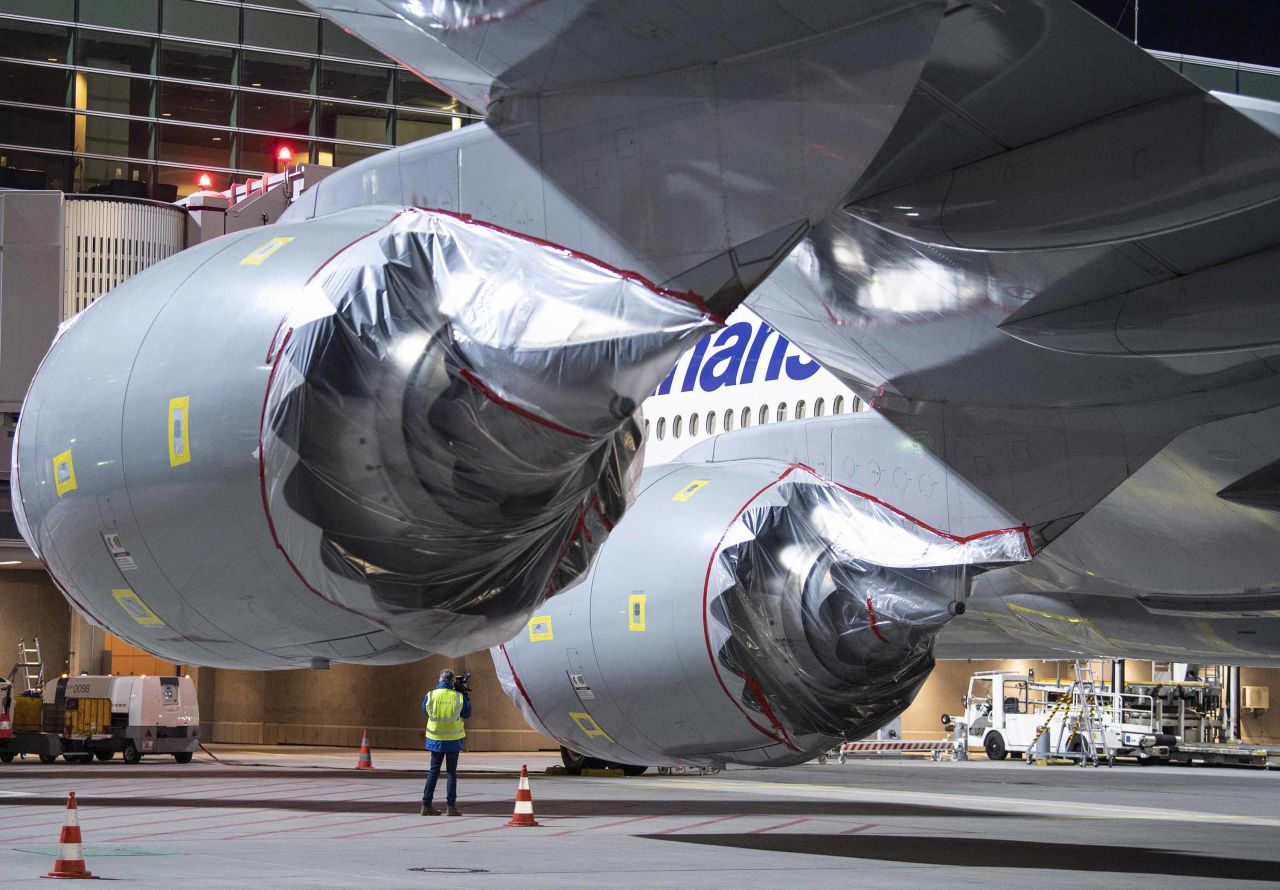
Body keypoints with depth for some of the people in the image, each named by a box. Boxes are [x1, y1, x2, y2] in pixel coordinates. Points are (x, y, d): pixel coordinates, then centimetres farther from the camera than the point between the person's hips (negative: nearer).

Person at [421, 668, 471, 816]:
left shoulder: (430, 696, -7)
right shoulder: (459, 697, -9)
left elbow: (425, 711, 13)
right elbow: (467, 714, 4)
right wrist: (466, 697, 13)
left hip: (435, 740, 2)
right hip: (453, 740, -2)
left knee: (433, 771, 11)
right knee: (451, 772, 5)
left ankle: (426, 805, 9)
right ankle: (451, 806, 2)